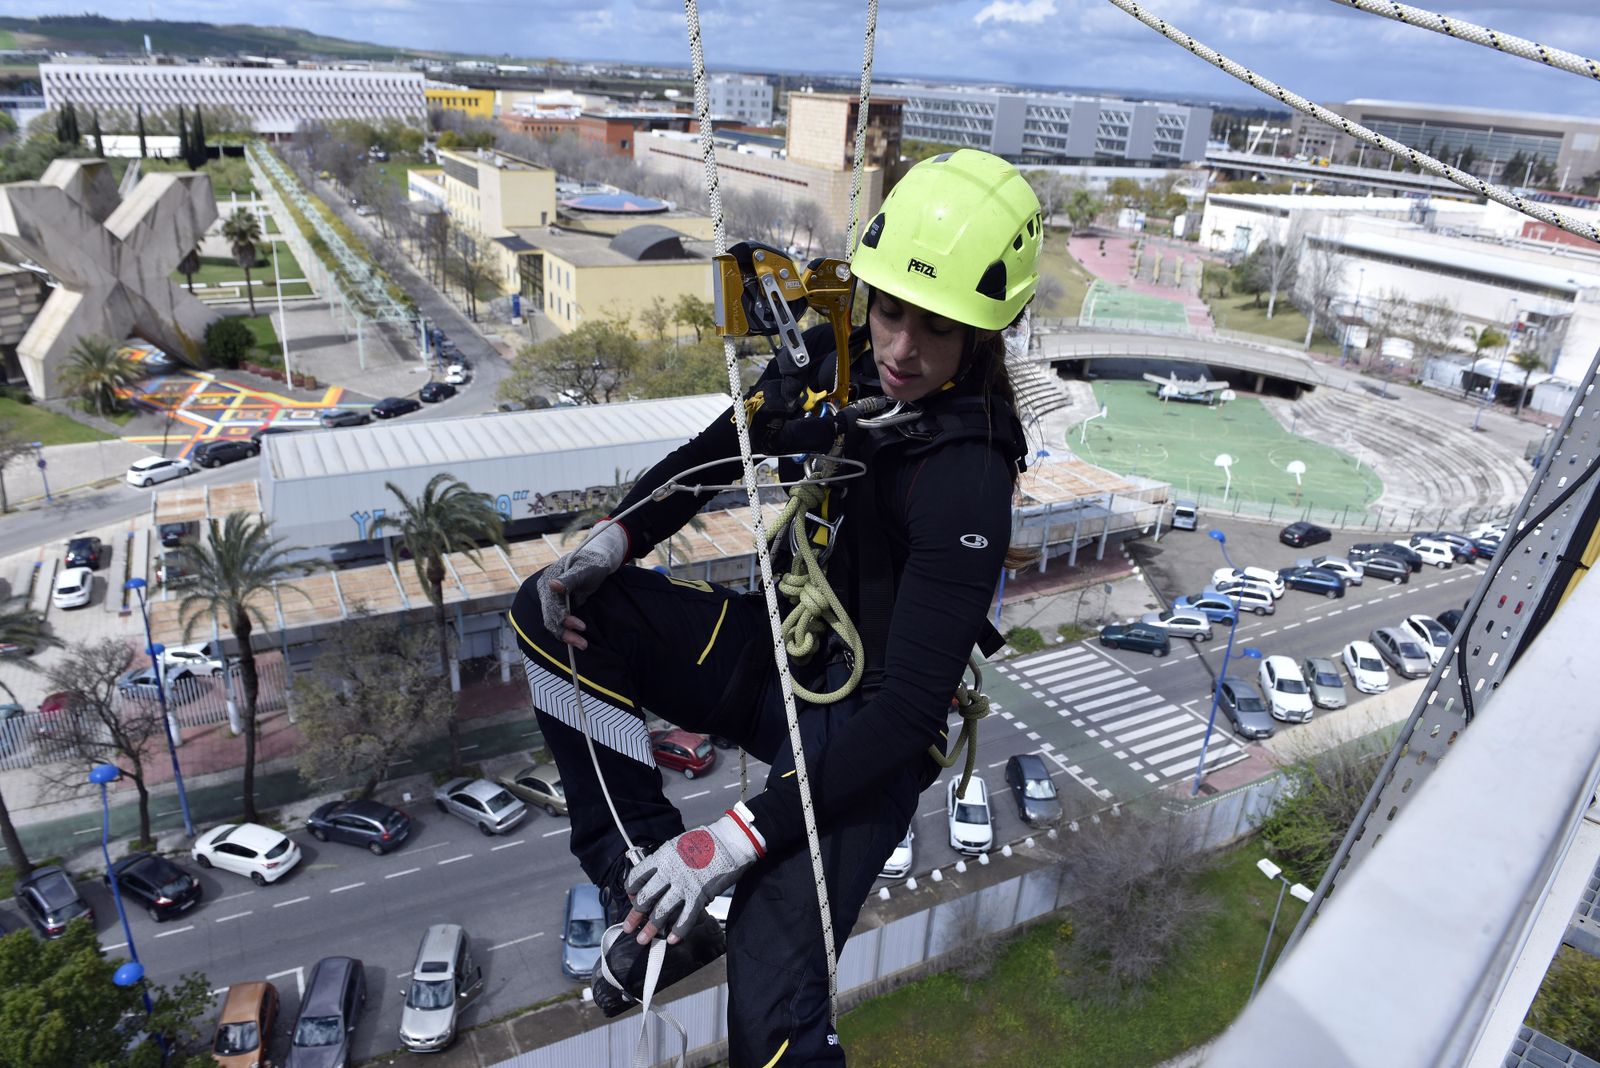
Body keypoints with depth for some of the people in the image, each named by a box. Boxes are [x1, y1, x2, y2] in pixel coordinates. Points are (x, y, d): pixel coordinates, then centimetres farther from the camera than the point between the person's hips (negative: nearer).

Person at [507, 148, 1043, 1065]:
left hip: (869, 728, -7)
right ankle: (651, 890, -7)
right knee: (553, 616, -10)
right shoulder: (834, 359, -8)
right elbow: (719, 451, 6)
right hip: (781, 649, 7)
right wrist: (611, 543, -12)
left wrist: (738, 837, -30)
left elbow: (910, 706, -29)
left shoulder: (966, 481, -28)